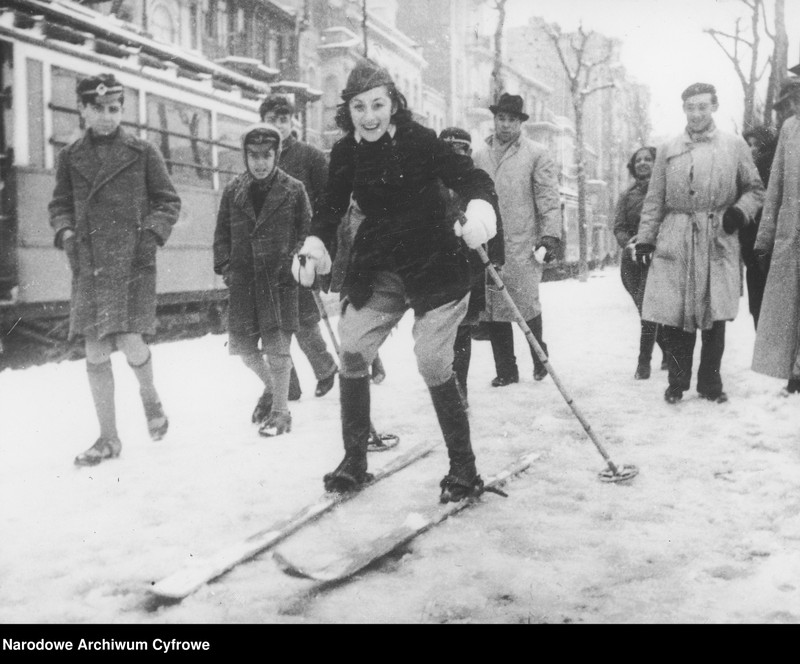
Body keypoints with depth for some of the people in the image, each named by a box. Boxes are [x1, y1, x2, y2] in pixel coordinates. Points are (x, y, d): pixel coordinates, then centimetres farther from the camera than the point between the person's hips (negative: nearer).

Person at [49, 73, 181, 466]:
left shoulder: (143, 153, 3)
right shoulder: (70, 157, 10)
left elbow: (169, 201, 7)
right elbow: (59, 205, 18)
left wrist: (153, 232, -9)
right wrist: (65, 233, -1)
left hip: (132, 261, -3)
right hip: (88, 265, 3)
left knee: (130, 342, -14)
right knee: (95, 353, 2)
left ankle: (150, 396, 20)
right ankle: (108, 438, 15)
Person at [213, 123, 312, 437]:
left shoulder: (293, 190, -1)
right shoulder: (234, 190, 6)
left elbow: (306, 232, 3)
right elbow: (222, 233, 13)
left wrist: (294, 264, -8)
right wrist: (224, 266, 2)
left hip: (279, 279, -3)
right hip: (243, 280, 4)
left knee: (277, 346, -3)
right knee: (243, 346, 7)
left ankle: (280, 411, 11)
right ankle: (271, 387, 35)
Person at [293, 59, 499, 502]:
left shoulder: (421, 140, -12)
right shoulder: (345, 152, 1)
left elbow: (471, 178, -15)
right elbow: (331, 205, 7)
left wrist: (479, 207, -38)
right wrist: (315, 244, -13)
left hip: (434, 266, -5)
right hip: (376, 271, 5)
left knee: (433, 364, -10)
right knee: (351, 356, -2)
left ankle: (464, 469, 7)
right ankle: (355, 461, 15)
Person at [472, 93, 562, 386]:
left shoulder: (537, 154, 4)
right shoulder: (479, 156, 14)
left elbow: (548, 197, 0)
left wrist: (550, 234, -9)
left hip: (522, 244, -3)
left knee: (527, 306, -3)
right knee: (492, 307, 3)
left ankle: (540, 358, 21)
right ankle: (505, 370, 13)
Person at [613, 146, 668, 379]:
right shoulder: (627, 195, 12)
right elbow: (619, 227, 6)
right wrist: (629, 244, -14)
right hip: (630, 260, 5)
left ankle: (644, 362, -7)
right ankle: (670, 351, 30)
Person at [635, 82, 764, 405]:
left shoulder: (735, 145, 8)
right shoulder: (668, 149, 11)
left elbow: (755, 188, 14)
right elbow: (654, 199, 12)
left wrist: (741, 210, -6)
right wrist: (645, 238, 6)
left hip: (719, 242, 0)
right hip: (675, 242, 1)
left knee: (715, 316, 2)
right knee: (675, 315, -1)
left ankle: (710, 382, 16)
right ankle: (677, 382, 13)